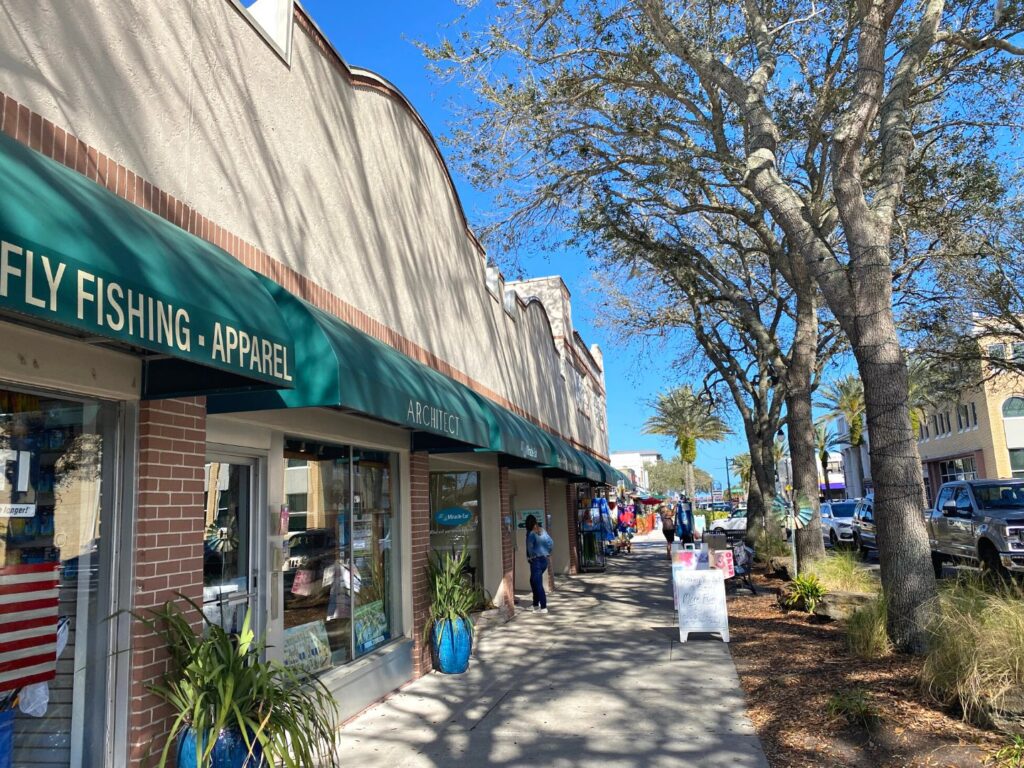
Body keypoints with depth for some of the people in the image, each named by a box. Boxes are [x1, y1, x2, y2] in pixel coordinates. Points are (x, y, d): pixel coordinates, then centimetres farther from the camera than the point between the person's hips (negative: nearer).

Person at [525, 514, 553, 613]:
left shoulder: (531, 533, -15)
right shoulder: (543, 531, 6)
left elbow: (530, 547, -24)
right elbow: (551, 543, 8)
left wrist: (530, 556, -8)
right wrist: (547, 553, 15)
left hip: (536, 560, -8)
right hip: (544, 559, 8)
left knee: (538, 584, -2)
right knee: (533, 581, 21)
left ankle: (543, 607, -2)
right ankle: (535, 604, 28)